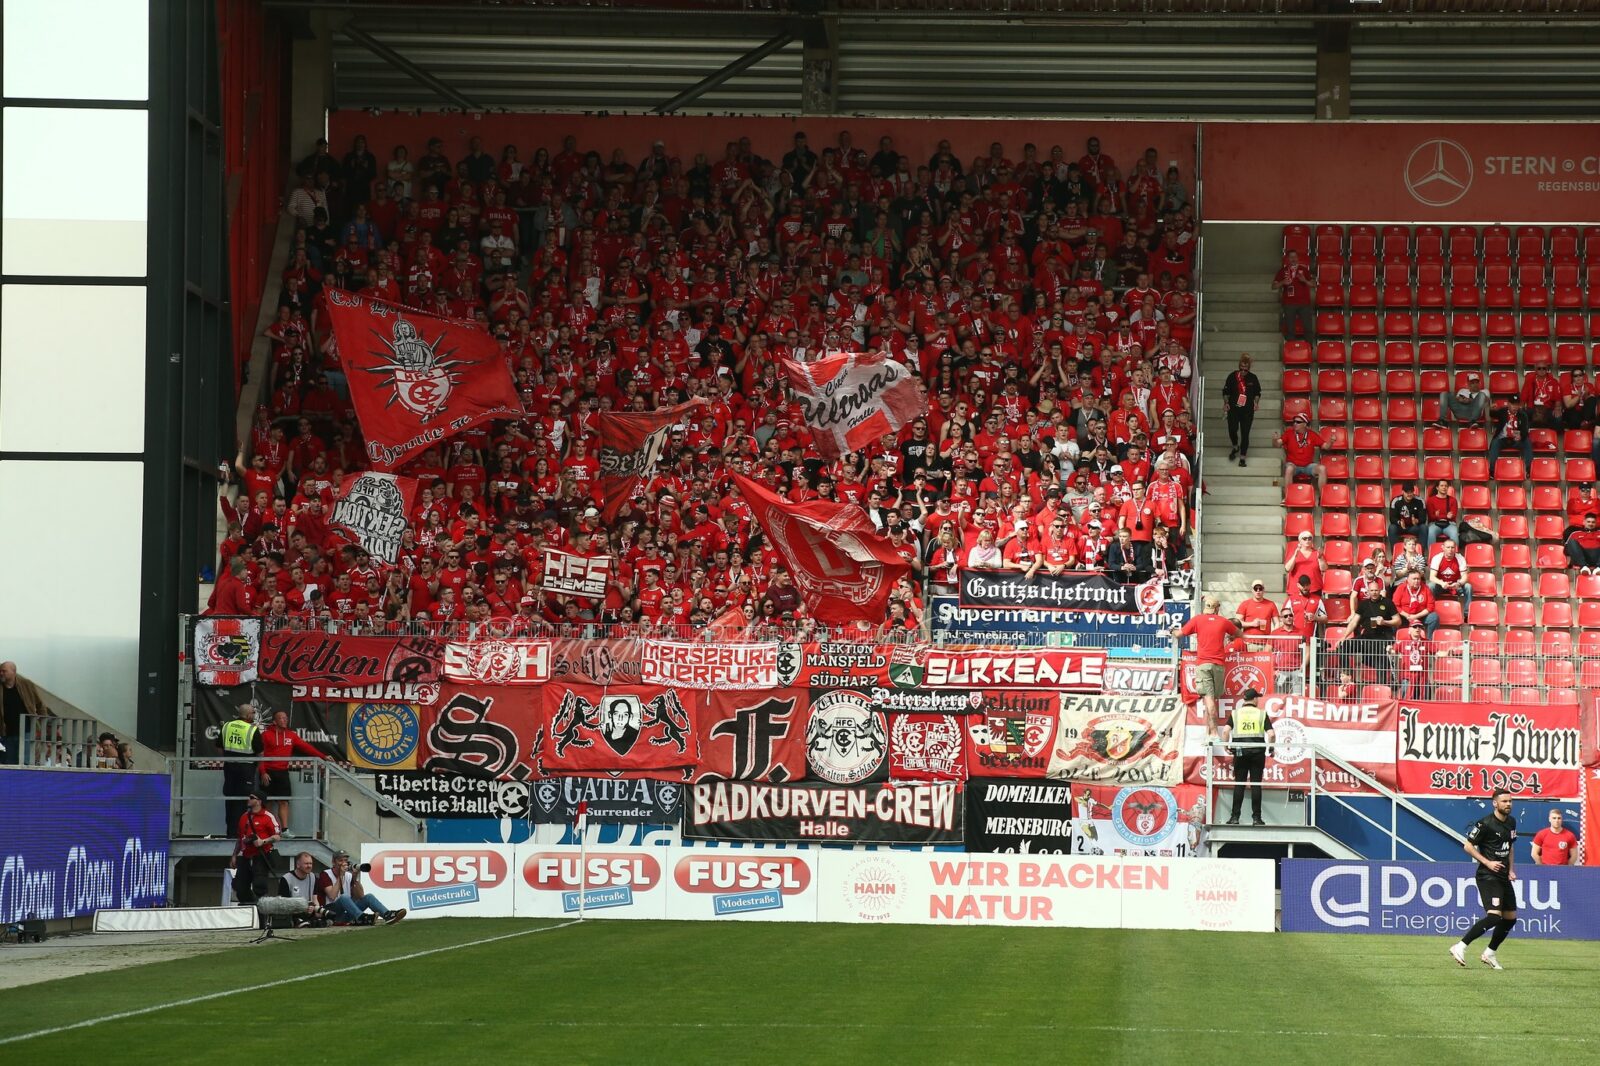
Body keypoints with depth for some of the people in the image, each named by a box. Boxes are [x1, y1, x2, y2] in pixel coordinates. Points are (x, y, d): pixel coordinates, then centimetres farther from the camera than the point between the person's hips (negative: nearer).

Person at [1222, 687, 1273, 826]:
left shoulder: (1235, 713, 5)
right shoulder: (1262, 714, 3)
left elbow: (1226, 730, -8)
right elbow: (1270, 733, -5)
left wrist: (1227, 746, 4)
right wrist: (1271, 748, 11)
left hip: (1240, 751, 1)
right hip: (1257, 751, -1)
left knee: (1239, 784, 4)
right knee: (1256, 784, 3)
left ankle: (1235, 817, 1)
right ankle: (1256, 817, 2)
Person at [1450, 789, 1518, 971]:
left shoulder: (1511, 822, 12)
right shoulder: (1485, 824, -12)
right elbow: (1468, 846, -10)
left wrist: (1510, 870, 13)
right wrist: (1487, 862, -17)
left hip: (1503, 877, 9)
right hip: (1487, 876, -9)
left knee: (1510, 918, 8)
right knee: (1494, 916, -22)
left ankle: (1489, 953, 22)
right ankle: (1460, 947, -17)